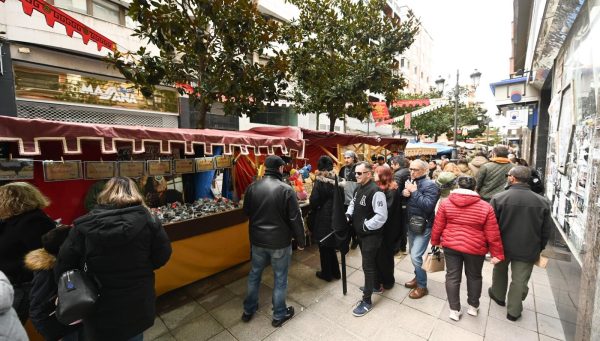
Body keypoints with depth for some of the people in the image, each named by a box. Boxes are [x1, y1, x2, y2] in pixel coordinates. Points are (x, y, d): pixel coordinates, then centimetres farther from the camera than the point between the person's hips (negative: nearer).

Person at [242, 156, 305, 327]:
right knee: (280, 278, 15)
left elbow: (246, 212, 8)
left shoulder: (252, 187, -5)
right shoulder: (286, 189, -19)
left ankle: (248, 310, 40)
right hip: (280, 242, -4)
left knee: (254, 274, 23)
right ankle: (279, 315, 32)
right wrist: (301, 241, -2)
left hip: (257, 240, 4)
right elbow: (295, 218, -14)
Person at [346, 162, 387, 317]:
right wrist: (348, 215, 2)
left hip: (371, 235, -9)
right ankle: (374, 285, 46)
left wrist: (366, 226, -21)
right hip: (361, 234, 9)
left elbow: (381, 216, -28)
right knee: (369, 262, 25)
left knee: (368, 266, 1)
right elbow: (353, 204, 19)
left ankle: (367, 301, 15)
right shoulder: (359, 188, 5)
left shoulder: (375, 191, -25)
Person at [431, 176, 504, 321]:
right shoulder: (486, 207, -8)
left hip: (450, 245, 0)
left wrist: (435, 241, 13)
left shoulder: (446, 203, -7)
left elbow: (438, 226, -1)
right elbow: (492, 234, -5)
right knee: (474, 276, 22)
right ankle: (473, 306, 38)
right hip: (475, 248, 0)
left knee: (452, 276, 12)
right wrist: (497, 254, 5)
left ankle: (454, 310, 23)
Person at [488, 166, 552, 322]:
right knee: (520, 280, 13)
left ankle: (498, 295, 44)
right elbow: (546, 230, 3)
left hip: (503, 246, -1)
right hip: (528, 249, 2)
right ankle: (514, 311, 24)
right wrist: (540, 248, 16)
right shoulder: (543, 201, -6)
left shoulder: (498, 198, -18)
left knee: (500, 271, 24)